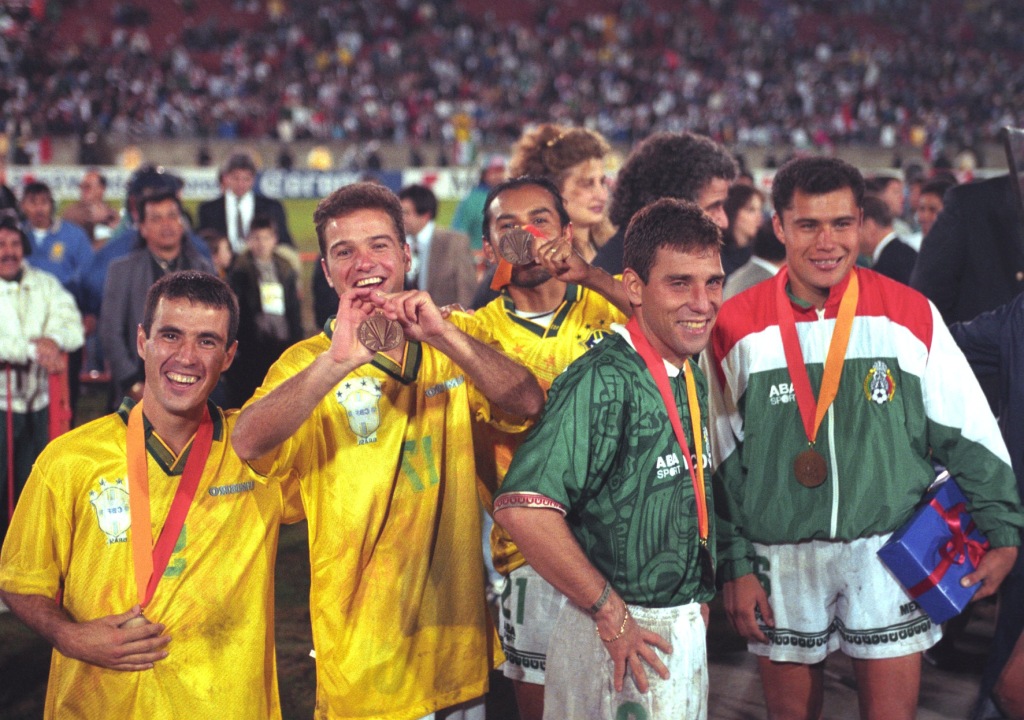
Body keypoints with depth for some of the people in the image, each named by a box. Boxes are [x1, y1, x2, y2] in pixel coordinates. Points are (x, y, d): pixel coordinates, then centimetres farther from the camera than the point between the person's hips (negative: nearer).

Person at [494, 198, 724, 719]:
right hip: (624, 637, -8)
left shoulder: (691, 375, 5)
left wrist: (697, 600, 11)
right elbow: (523, 507, -32)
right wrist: (610, 612, -22)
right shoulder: (605, 382, -22)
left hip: (684, 629, 8)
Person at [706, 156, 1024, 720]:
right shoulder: (736, 327, -3)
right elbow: (720, 461, 2)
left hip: (888, 553, 0)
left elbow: (969, 434, 3)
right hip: (781, 561, 1)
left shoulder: (910, 315, -3)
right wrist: (735, 566, 0)